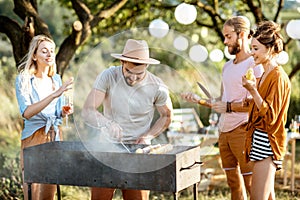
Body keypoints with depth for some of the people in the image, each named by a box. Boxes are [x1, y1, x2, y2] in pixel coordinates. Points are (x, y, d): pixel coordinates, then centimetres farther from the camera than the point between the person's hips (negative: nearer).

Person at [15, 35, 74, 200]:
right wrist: (54, 95, -27)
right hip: (34, 137, -5)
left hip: (55, 137, 5)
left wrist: (64, 112, -2)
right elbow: (26, 112, -20)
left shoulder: (56, 79, 12)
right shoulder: (24, 79, -6)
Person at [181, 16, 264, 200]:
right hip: (224, 131, 8)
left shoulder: (254, 65, -8)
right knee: (234, 183, 12)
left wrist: (229, 107, -14)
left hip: (242, 130, -8)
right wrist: (199, 100, 10)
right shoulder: (227, 66, 19)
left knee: (252, 184, -6)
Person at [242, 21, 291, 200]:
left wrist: (253, 90, -23)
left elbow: (270, 115, -18)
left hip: (267, 143, -10)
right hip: (260, 140, 10)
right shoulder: (266, 75, 16)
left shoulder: (278, 77, -14)